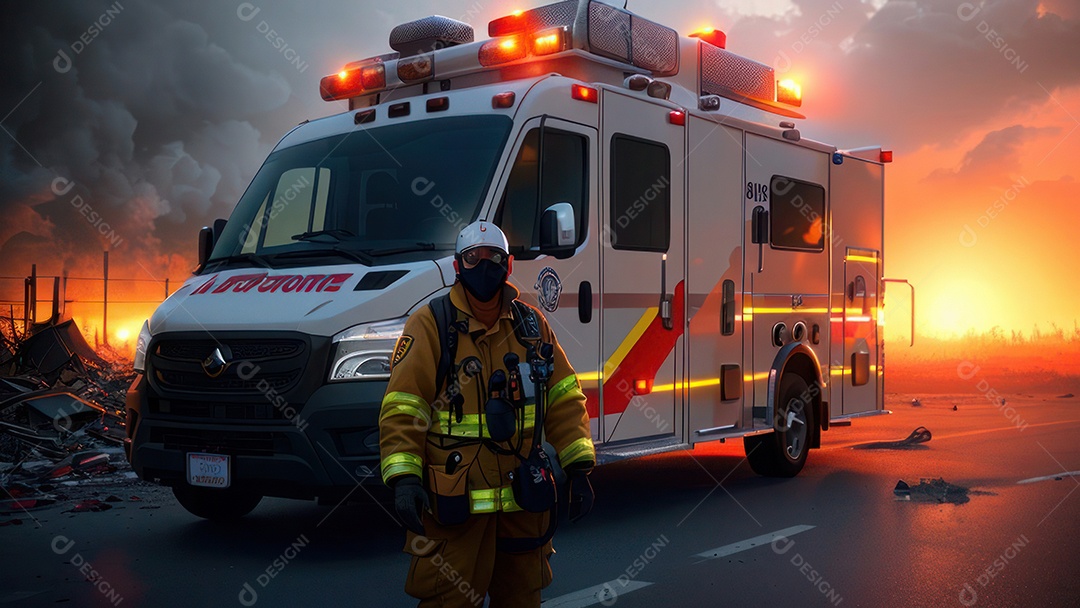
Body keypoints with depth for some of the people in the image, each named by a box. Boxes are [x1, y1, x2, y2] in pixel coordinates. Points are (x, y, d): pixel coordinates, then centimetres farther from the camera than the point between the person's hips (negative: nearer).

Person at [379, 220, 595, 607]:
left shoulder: (532, 324, 8)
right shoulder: (430, 325, -6)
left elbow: (564, 400, 11)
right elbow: (401, 410, -9)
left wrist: (578, 468, 5)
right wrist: (403, 478, -20)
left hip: (524, 499, 4)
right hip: (453, 505, -4)